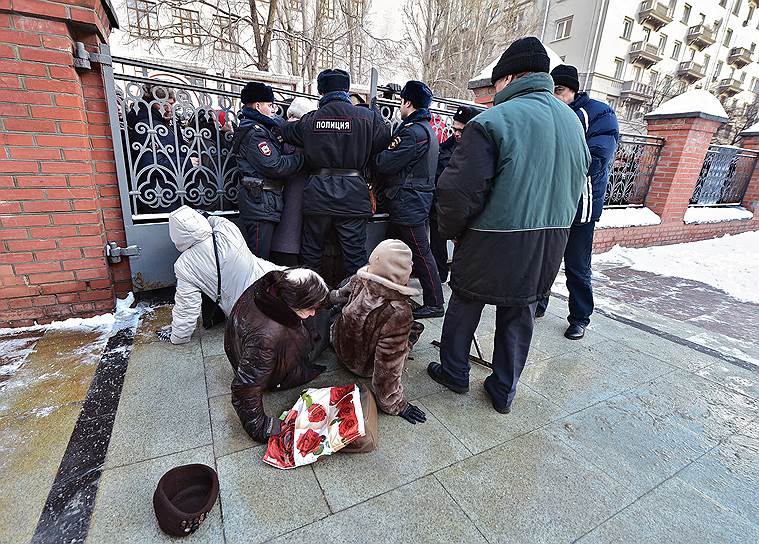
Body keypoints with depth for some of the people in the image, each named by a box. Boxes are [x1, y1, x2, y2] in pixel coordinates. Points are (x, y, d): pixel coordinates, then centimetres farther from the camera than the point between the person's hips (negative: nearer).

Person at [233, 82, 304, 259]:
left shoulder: (259, 129, 24)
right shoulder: (254, 132, -9)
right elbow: (274, 166, -18)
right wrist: (301, 157, -10)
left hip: (264, 203, 10)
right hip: (259, 202, -10)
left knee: (259, 256, 13)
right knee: (259, 257, -9)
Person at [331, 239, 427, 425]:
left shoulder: (360, 279, -24)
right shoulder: (398, 314, -40)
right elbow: (387, 366, -31)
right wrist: (396, 404, -15)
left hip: (340, 347, 5)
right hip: (363, 366, -5)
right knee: (416, 328, 11)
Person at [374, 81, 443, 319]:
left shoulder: (414, 132, -15)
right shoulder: (426, 128, 19)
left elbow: (385, 164, -19)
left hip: (408, 200, -11)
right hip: (416, 197, 11)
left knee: (420, 253, -5)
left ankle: (434, 303, 4)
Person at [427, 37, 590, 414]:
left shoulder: (492, 121, -16)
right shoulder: (573, 121, 9)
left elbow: (459, 192, -20)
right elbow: (576, 186, 15)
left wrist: (450, 230, -3)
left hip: (492, 246, -6)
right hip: (547, 247, 7)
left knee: (464, 307, 15)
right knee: (518, 317, 17)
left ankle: (454, 373, 33)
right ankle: (504, 391, 31)